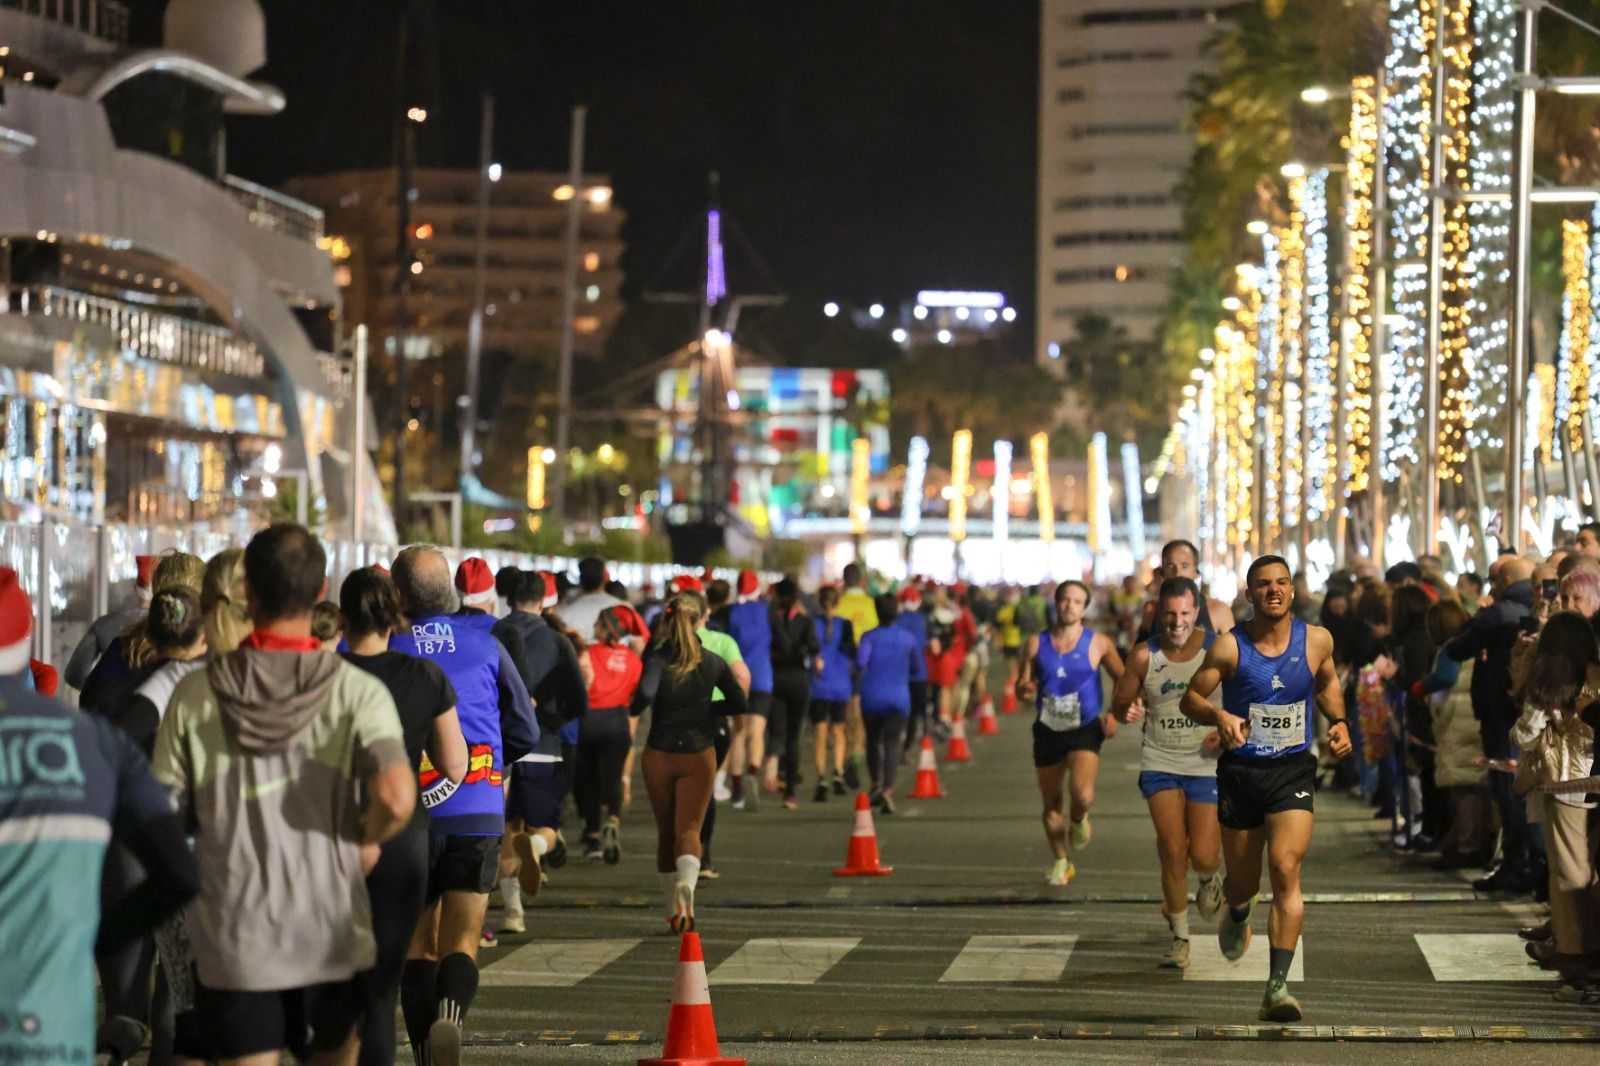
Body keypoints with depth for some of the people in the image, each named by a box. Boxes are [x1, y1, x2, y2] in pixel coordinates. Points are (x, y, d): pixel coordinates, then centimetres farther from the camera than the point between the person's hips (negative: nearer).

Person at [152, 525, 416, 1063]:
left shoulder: (196, 695, -4)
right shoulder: (356, 692, -8)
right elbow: (396, 798, -23)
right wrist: (366, 840, -2)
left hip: (234, 941, 0)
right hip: (332, 937, 0)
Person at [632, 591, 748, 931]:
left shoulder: (657, 656, -9)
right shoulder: (713, 662, -1)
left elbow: (646, 693, -26)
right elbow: (738, 703, 8)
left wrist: (633, 708, -5)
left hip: (659, 754, 0)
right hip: (699, 754, 0)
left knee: (665, 831, 14)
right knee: (688, 828, -3)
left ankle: (675, 908, 20)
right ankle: (686, 883, -34)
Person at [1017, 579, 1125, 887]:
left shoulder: (1098, 644, -3)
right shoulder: (1036, 644, 2)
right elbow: (1022, 687, 5)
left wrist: (1115, 714, -6)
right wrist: (1024, 689, -19)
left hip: (1085, 730, -3)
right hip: (1048, 731, 3)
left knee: (1083, 794, -24)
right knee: (1051, 803, 11)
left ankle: (1079, 820, 12)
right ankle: (1061, 862, 32)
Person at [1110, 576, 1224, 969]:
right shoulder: (1144, 656, -4)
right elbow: (1119, 702, 6)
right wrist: (1127, 711, -18)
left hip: (1207, 764, -1)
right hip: (1160, 763, 1)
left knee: (1203, 856, -6)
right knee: (1174, 853, -9)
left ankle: (1210, 878, 33)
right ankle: (1179, 937, 7)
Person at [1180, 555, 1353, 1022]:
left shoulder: (1316, 640, 0)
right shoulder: (1229, 647, -7)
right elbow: (1191, 698, -1)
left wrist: (1339, 721, 3)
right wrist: (1219, 716, -22)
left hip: (1294, 769, 0)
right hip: (1240, 771, 0)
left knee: (1285, 867, -20)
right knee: (1243, 880, 11)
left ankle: (1278, 985, -20)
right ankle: (1237, 913, 52)